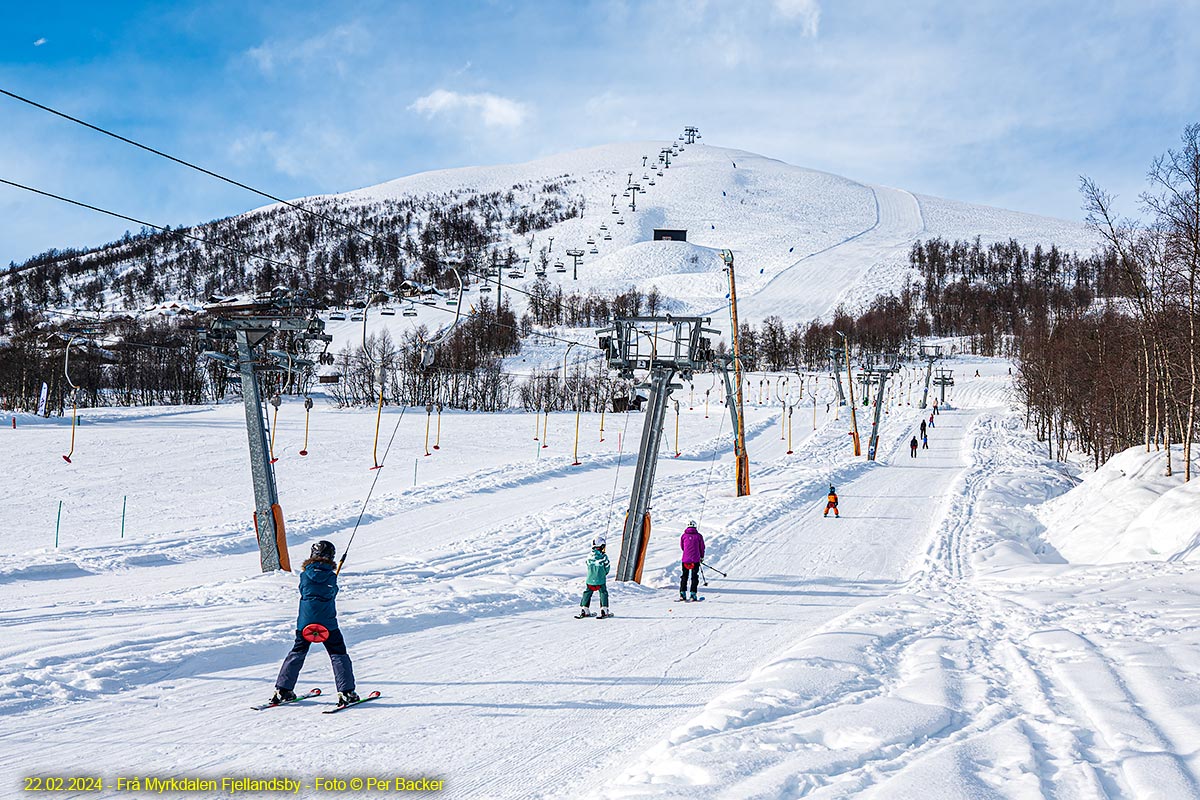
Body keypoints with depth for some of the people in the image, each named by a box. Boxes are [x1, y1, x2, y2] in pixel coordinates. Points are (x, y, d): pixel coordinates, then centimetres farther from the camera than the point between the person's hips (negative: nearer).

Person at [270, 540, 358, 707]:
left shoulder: (305, 574, -1)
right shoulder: (331, 576, -7)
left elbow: (303, 592, 12)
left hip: (305, 621, 3)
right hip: (327, 623, -3)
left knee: (297, 653, 17)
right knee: (338, 654, 6)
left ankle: (283, 690, 17)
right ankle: (346, 692, -2)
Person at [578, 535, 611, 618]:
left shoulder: (589, 557, -6)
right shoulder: (603, 557, -15)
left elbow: (588, 567, 6)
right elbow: (607, 569, -5)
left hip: (590, 580, 3)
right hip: (601, 580, -3)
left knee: (587, 594, 15)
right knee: (603, 594, 11)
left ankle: (584, 610, 16)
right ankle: (604, 610, 5)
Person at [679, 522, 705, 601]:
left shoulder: (684, 536, 0)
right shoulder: (698, 536, -4)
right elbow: (702, 547, 4)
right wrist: (702, 557, 21)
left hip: (685, 559, 1)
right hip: (696, 560, -1)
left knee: (684, 576, 13)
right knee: (694, 577, 6)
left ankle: (682, 593, 9)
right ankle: (693, 594, -1)